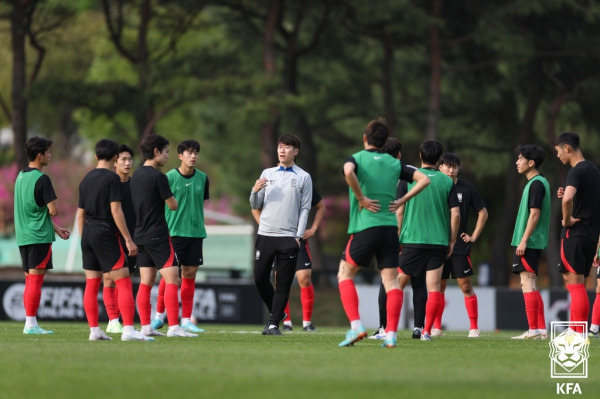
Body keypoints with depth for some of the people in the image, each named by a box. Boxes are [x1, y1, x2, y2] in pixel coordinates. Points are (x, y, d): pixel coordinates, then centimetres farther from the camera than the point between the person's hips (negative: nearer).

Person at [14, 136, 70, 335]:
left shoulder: (21, 177, 14)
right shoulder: (41, 179, -13)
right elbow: (53, 211, -15)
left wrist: (57, 229, 23)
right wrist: (53, 209, 9)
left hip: (23, 236, 8)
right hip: (39, 237, -8)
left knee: (30, 281, 11)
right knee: (35, 280, -6)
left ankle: (31, 323, 12)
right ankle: (30, 324, -8)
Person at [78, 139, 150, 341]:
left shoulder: (86, 179, 12)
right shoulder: (112, 178, -9)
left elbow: (80, 213, 15)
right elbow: (116, 211, -15)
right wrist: (129, 240, -13)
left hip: (88, 233, 7)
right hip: (106, 233, -7)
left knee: (91, 284, 8)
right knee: (124, 283, -7)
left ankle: (94, 330, 8)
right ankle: (128, 329, -15)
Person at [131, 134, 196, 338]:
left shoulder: (136, 176, 11)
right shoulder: (158, 177, -14)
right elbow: (173, 205, -7)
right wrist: (172, 199, 12)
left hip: (141, 235, 8)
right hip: (158, 236, -8)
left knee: (146, 282, 9)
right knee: (172, 280, -8)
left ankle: (146, 327, 8)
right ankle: (173, 327, -14)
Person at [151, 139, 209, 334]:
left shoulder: (202, 178, 7)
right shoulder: (170, 177, -5)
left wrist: (200, 227, 14)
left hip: (195, 232, 4)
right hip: (173, 232, -4)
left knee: (190, 274, 5)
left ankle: (186, 320, 9)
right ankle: (160, 316, 11)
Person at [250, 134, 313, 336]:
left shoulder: (303, 177, 5)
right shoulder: (267, 174, 13)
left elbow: (305, 208, 2)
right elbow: (256, 205, 14)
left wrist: (298, 236, -7)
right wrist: (255, 191, -8)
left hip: (289, 237, -3)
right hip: (265, 234, 3)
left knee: (283, 284, -3)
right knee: (260, 279, 2)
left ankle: (274, 324, 2)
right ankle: (276, 312, 23)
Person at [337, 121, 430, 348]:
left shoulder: (356, 159, 0)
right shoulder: (395, 164, 12)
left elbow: (348, 173, -24)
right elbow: (423, 179, 9)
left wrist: (361, 198, -13)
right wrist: (402, 201, 7)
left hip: (364, 228, -3)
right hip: (390, 227, 3)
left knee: (345, 274, 11)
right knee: (391, 280, 4)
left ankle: (356, 326, -3)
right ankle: (391, 334, -5)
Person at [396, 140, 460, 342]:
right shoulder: (447, 182, 3)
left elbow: (399, 211, -1)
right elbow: (455, 214, 1)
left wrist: (397, 237, 7)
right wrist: (451, 242, 9)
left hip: (412, 240, -1)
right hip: (439, 241, 1)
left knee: (398, 284, 9)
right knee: (434, 288, 1)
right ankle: (427, 331, -4)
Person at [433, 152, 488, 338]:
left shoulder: (467, 189, 2)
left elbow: (483, 213, 10)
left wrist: (474, 236, 4)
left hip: (460, 245, -1)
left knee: (466, 286, -4)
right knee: (439, 286, 4)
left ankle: (474, 327, 0)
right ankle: (436, 327, 11)